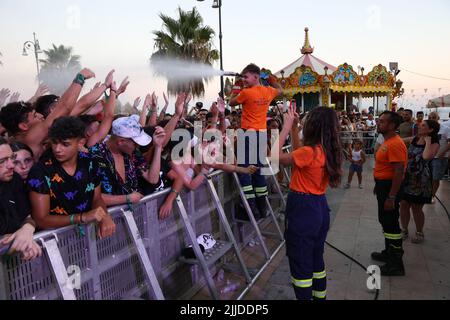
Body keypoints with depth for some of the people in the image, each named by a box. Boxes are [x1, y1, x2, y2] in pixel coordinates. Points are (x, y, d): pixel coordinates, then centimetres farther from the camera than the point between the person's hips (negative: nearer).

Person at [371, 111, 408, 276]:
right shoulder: (388, 141, 11)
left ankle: (396, 264, 9)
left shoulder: (395, 144, -22)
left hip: (390, 187, -11)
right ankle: (389, 253, 36)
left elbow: (399, 172, -26)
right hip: (383, 185, 11)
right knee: (385, 221, 20)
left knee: (391, 223, -2)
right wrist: (378, 186, 23)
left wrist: (391, 197, -27)